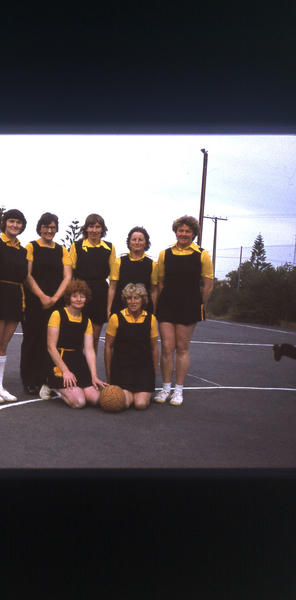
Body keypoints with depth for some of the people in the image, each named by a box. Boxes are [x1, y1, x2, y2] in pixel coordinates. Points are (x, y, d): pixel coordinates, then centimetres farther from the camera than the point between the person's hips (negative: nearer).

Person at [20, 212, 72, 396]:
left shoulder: (62, 250, 12)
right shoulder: (31, 247, 4)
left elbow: (67, 277, 5)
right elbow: (28, 275, -4)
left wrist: (54, 298, -9)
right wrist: (42, 297, -14)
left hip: (56, 303, 2)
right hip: (34, 302, -2)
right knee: (32, 339, 3)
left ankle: (43, 381, 6)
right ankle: (29, 382, 12)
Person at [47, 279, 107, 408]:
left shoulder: (86, 321, 11)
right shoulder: (58, 315, -5)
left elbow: (89, 350, 3)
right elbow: (51, 347, -9)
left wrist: (94, 376, -9)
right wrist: (65, 371, -15)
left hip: (80, 364, 5)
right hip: (60, 362, -5)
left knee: (95, 398, -15)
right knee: (79, 402, -20)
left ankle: (74, 388, 14)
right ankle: (55, 387, 8)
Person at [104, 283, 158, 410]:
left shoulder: (150, 319, 3)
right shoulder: (116, 318, -4)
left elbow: (154, 348, 11)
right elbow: (108, 347, 3)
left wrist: (154, 374, 11)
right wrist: (109, 376, 4)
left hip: (144, 367, 1)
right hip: (121, 366, -1)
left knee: (141, 404, -16)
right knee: (124, 402, -19)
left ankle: (145, 393, 19)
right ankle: (130, 393, 16)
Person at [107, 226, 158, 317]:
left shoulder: (152, 264, 6)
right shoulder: (119, 262, 5)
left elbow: (154, 291, 7)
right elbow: (112, 288, 5)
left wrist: (153, 312, 3)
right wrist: (109, 310, 0)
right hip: (120, 306, 0)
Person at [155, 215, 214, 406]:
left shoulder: (202, 255, 0)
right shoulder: (165, 254, 7)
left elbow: (208, 285, 3)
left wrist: (198, 306, 3)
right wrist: (160, 304, 9)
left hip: (189, 307, -2)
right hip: (166, 306, 2)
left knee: (182, 348, 4)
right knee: (167, 347, 1)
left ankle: (179, 390, 15)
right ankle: (166, 388, 14)